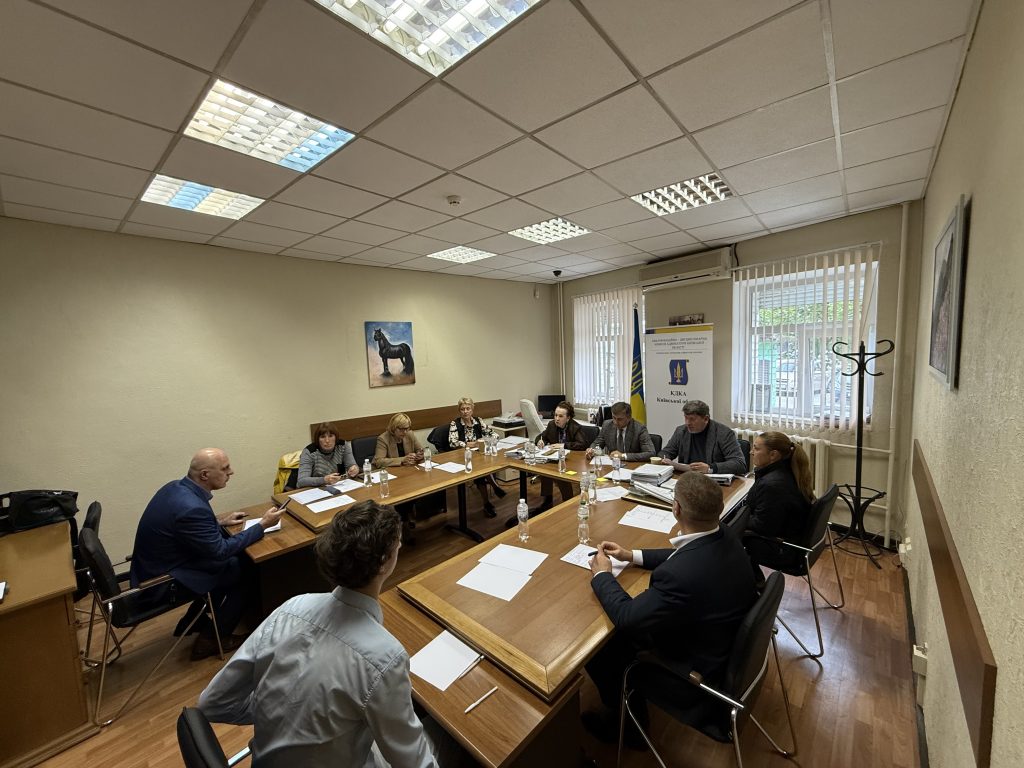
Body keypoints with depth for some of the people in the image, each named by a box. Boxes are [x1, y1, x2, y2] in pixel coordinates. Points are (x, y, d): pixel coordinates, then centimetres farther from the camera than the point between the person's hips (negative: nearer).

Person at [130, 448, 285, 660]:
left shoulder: (176, 487, -5)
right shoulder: (191, 507, -34)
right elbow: (221, 551, -24)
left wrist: (220, 521, 9)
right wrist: (263, 525, -18)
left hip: (154, 567, 9)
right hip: (162, 583, -9)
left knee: (233, 564, 16)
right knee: (247, 572, 0)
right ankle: (211, 639, 15)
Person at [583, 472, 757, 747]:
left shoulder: (682, 575, -41)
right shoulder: (723, 536, -15)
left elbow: (626, 616, -27)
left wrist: (602, 574, -11)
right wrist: (632, 555, 6)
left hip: (695, 670, -7)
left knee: (595, 648, 8)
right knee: (625, 630, 19)